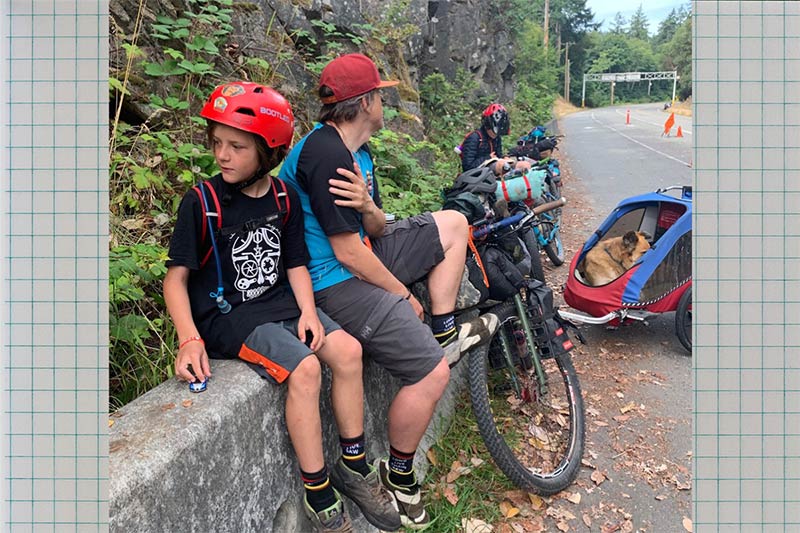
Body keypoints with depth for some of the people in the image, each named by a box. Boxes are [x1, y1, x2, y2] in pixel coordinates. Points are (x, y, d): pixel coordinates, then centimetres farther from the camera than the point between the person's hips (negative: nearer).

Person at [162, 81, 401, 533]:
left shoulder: (284, 199, 3)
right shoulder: (203, 202, -10)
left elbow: (296, 264, 7)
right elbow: (176, 277, -9)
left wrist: (308, 311, -10)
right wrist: (189, 338, -22)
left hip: (278, 301, 5)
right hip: (227, 314, -5)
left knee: (347, 350, -14)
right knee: (304, 368, -26)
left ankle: (354, 462, 5)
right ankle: (318, 494, -10)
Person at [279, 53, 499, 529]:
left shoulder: (357, 150, 10)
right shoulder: (326, 155, -22)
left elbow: (376, 230, 8)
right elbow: (347, 253, -22)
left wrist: (367, 206, -17)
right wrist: (403, 294, -9)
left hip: (360, 257, 11)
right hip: (335, 282, -10)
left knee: (453, 223, 13)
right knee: (432, 375, -18)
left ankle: (444, 334, 12)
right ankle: (399, 476, 8)